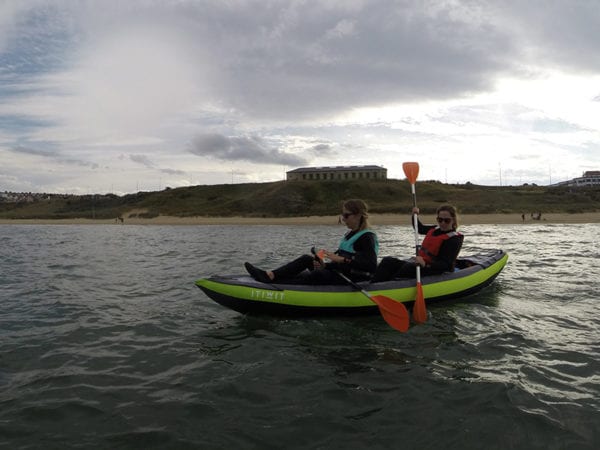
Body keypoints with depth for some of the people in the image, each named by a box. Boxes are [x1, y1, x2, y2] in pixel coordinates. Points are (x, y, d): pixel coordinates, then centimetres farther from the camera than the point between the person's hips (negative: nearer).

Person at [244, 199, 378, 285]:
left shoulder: (367, 237, -11)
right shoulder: (350, 235, 18)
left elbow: (371, 265, -27)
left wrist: (342, 259, -29)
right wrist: (325, 265, -3)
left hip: (355, 281, -9)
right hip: (341, 275, 9)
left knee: (318, 275, -32)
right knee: (307, 259, -4)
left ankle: (272, 280, -34)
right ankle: (270, 275, -18)